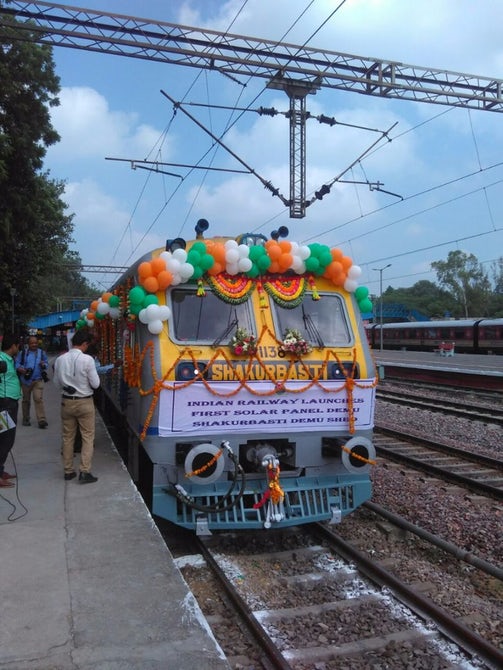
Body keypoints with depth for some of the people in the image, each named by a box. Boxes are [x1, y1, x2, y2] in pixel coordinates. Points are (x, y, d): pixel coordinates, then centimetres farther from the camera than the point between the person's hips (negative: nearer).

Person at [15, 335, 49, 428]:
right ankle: (26, 419, 27)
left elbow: (46, 363, 14)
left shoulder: (42, 352, 6)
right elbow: (17, 363, -1)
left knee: (38, 399, -13)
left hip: (38, 380, 0)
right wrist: (21, 369, -22)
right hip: (26, 380, 1)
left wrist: (44, 365, -10)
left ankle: (41, 420, -15)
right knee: (26, 400, 12)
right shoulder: (23, 353, 1)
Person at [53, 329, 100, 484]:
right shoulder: (87, 359, -16)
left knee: (68, 437, 14)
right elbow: (95, 384, -11)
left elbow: (57, 383, 6)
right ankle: (85, 472, 0)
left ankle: (68, 471, 22)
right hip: (85, 402, -4)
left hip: (66, 401, 4)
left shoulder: (60, 359, -4)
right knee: (87, 437, 4)